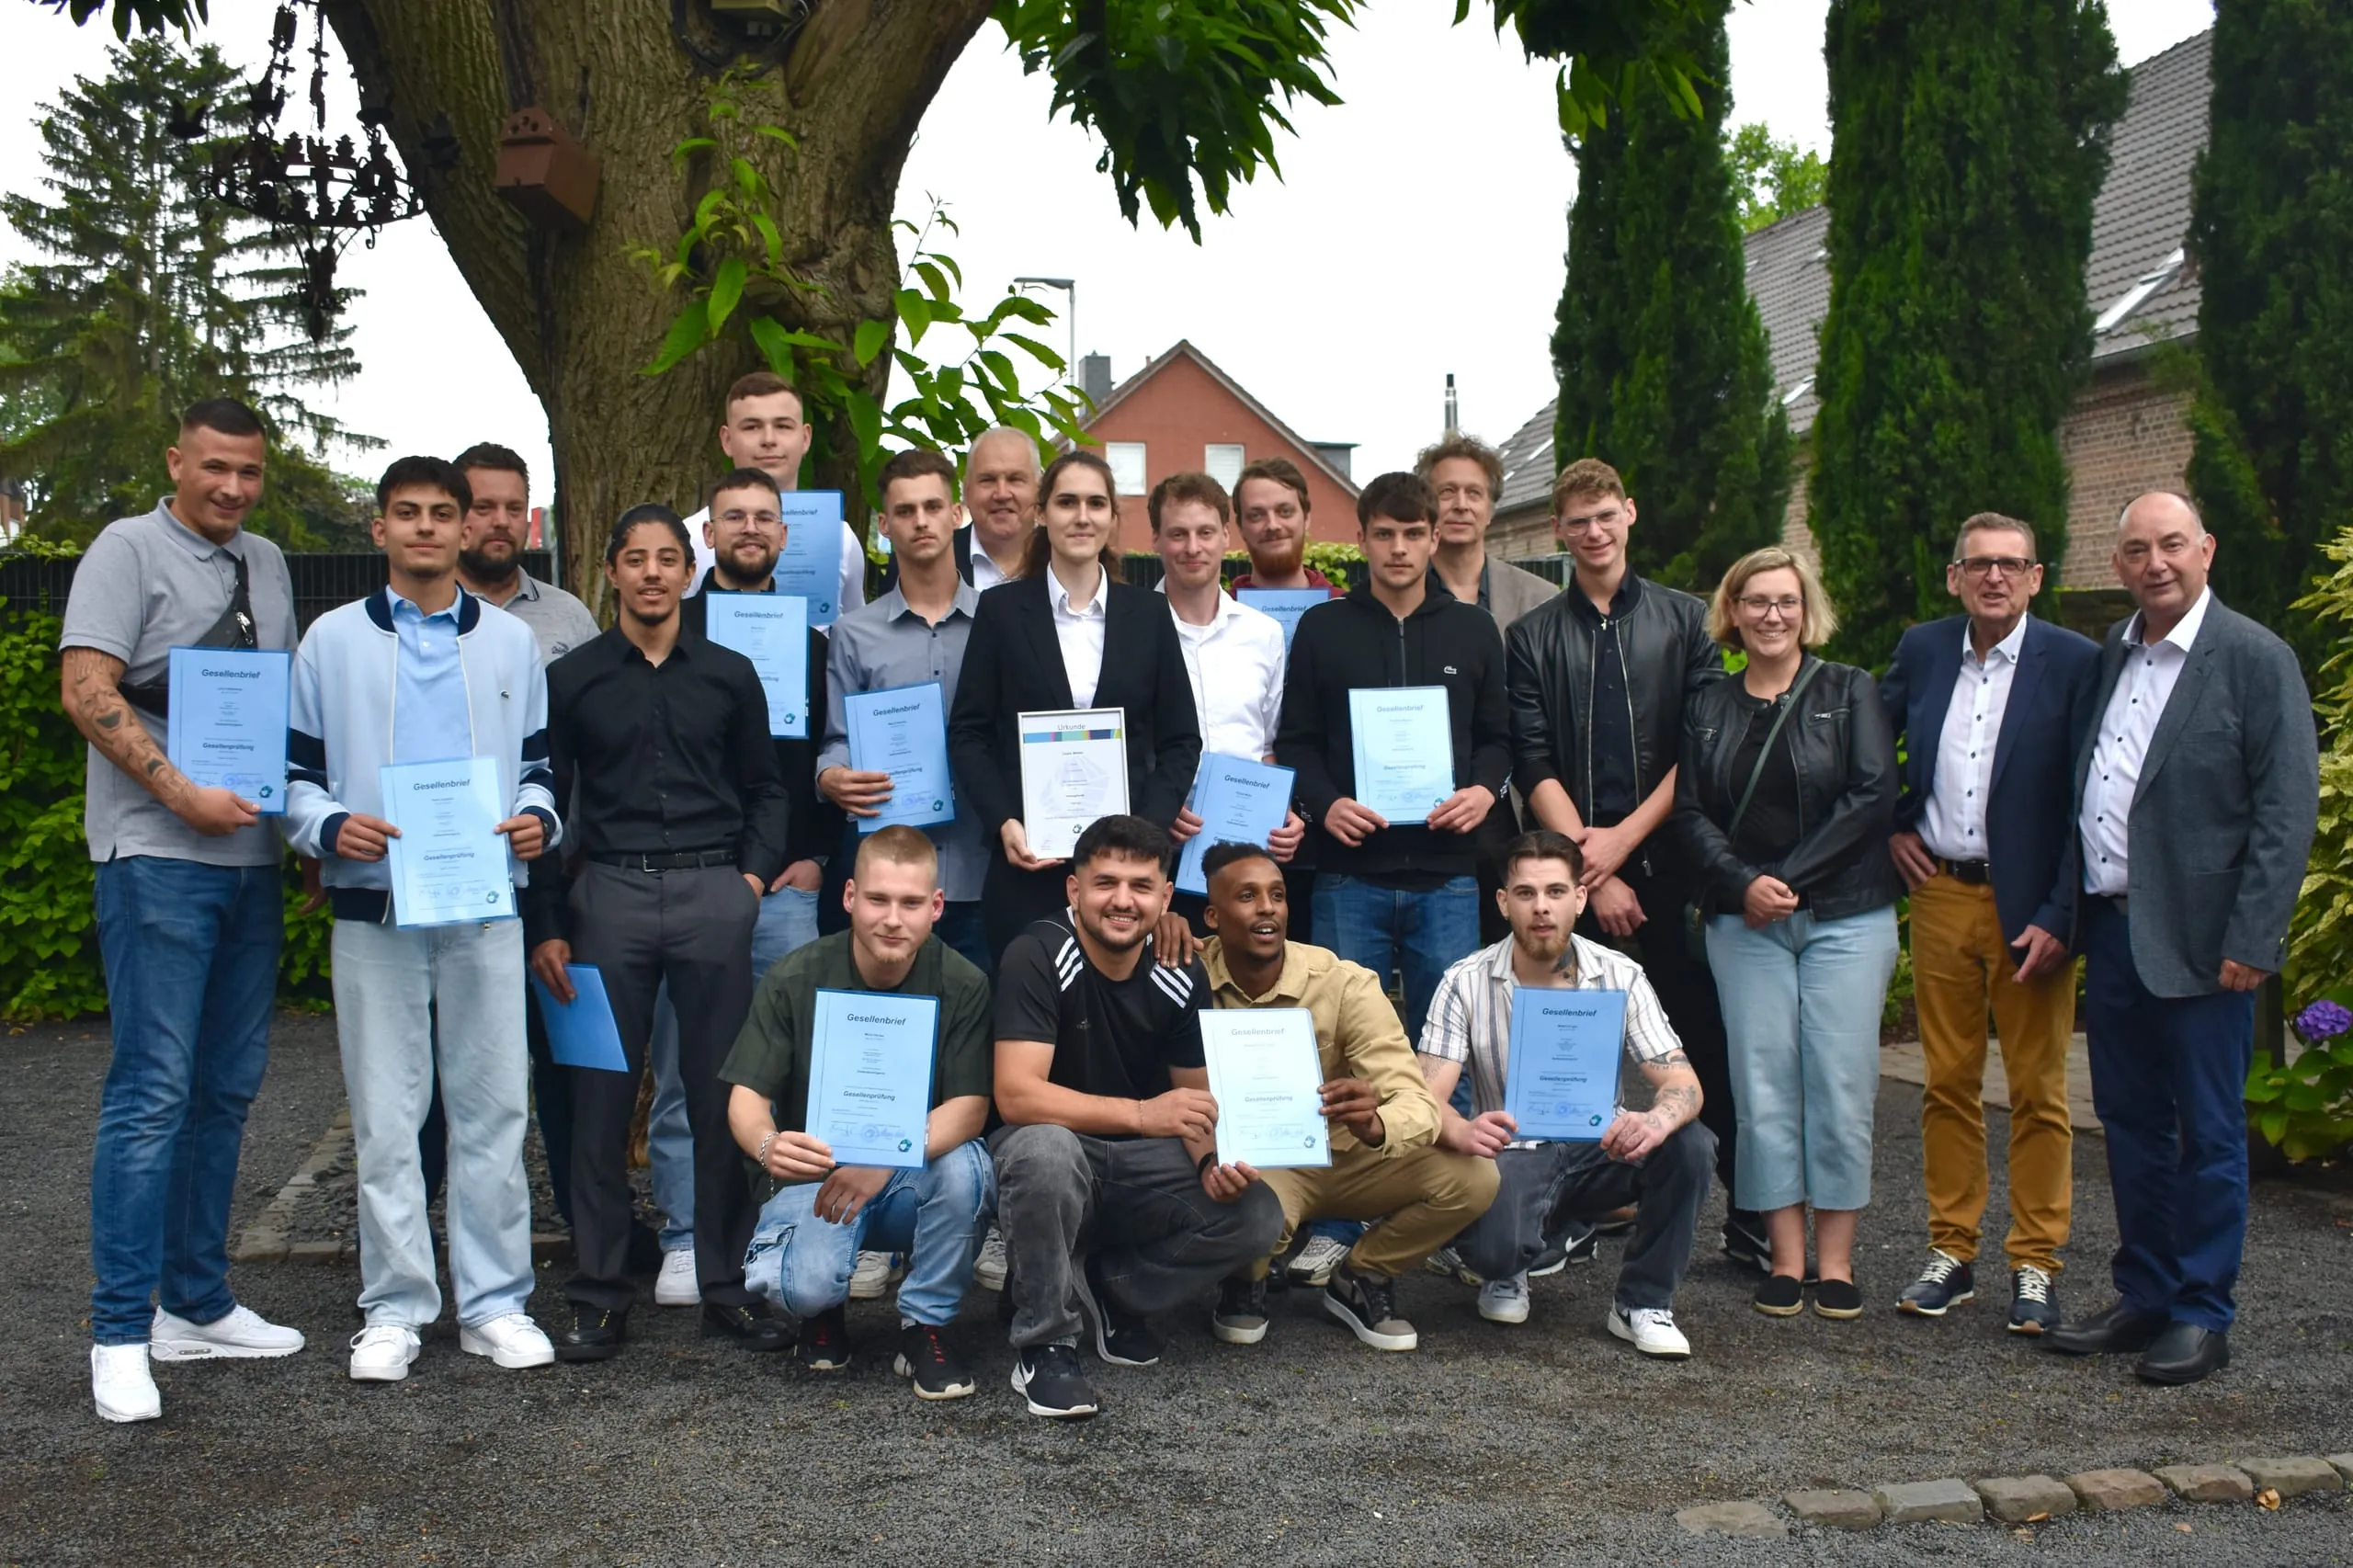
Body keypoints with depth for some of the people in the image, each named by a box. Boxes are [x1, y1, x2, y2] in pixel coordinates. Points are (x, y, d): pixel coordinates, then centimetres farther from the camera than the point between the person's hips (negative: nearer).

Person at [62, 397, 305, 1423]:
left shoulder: (266, 566, 17)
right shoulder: (128, 550, -2)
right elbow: (85, 689, -12)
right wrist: (182, 794, -19)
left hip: (253, 854, 7)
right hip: (157, 856, -7)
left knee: (227, 1088, 10)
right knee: (152, 1089, -8)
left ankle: (196, 1306, 20)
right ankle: (120, 1335, -1)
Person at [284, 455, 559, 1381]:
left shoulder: (511, 642, 13)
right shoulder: (332, 641, 8)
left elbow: (538, 763, 16)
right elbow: (295, 772, 7)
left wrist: (537, 820, -6)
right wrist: (330, 827, -13)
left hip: (485, 905, 1)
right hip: (374, 906, -1)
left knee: (493, 1105, 3)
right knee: (386, 1114, 3)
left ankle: (494, 1302, 13)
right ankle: (396, 1309, 13)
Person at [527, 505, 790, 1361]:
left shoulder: (729, 675, 11)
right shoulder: (572, 678, 8)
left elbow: (764, 789, 16)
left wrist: (755, 873, 0)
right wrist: (545, 923, 2)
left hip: (714, 894, 1)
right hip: (609, 894, 0)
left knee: (721, 1093, 3)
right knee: (601, 1096, 2)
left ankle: (725, 1284, 15)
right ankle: (598, 1291, 12)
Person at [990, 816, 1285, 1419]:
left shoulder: (1182, 977, -5)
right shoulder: (1037, 956, -20)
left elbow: (1199, 1098, 2)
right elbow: (1016, 1096, -29)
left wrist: (1214, 1161, -21)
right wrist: (1141, 1114, -40)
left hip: (1137, 1166, 4)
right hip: (1049, 1150, -4)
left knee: (1257, 1215, -18)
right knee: (1046, 1149, -39)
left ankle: (1108, 1284, 6)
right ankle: (1043, 1345, -17)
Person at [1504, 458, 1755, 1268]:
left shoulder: (1683, 619, 8)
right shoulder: (1533, 637, 8)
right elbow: (1533, 767, 0)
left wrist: (1626, 838, -8)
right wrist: (1592, 866, -8)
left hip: (1667, 861, -1)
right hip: (1572, 868, 1)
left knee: (1705, 1037, 0)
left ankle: (1749, 1216, 7)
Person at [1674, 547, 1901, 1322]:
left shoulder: (1850, 692, 4)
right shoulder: (1706, 706, 11)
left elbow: (1873, 795, -6)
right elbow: (1690, 811, 4)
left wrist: (1790, 878, -12)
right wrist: (1743, 884, -12)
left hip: (1844, 916, -2)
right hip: (1743, 921, 2)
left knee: (1840, 1081, -2)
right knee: (1763, 1083, 0)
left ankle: (1836, 1258, 7)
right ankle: (1785, 1256, 8)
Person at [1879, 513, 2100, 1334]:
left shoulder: (2075, 662, -8)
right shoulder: (1922, 650, 4)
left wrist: (2060, 917, -15)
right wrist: (1893, 824, 9)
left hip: (2029, 906, -3)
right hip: (1940, 895, 4)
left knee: (2038, 1089, 4)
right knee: (1947, 1082, 10)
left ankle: (2035, 1265, 14)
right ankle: (1951, 1252, 19)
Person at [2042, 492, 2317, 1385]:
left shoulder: (2255, 659, -6)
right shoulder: (2108, 656, 12)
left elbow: (2287, 810, -11)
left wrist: (2252, 940, -16)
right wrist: (2068, 910, 7)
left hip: (2198, 940, -6)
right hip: (2112, 928, 6)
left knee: (2208, 1133, 4)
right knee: (2130, 1122, 14)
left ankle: (2202, 1316, 15)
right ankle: (2144, 1296, 26)